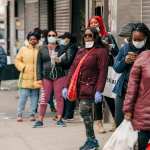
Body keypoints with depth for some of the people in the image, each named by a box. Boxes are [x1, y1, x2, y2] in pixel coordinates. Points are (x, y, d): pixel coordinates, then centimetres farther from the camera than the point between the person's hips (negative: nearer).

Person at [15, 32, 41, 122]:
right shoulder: (23, 49, 8)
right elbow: (17, 61, 8)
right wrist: (23, 67, -7)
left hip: (36, 78, 1)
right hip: (25, 78, -1)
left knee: (34, 97, 5)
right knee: (23, 96, -5)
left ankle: (33, 114, 14)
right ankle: (19, 115, 3)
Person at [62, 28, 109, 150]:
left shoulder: (101, 51, -5)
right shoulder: (81, 51, 18)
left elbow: (102, 72, -12)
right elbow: (73, 69, 18)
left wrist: (99, 91, -19)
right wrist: (67, 86, 13)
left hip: (89, 87, -7)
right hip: (79, 88, 7)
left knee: (85, 112, -13)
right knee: (87, 113, 9)